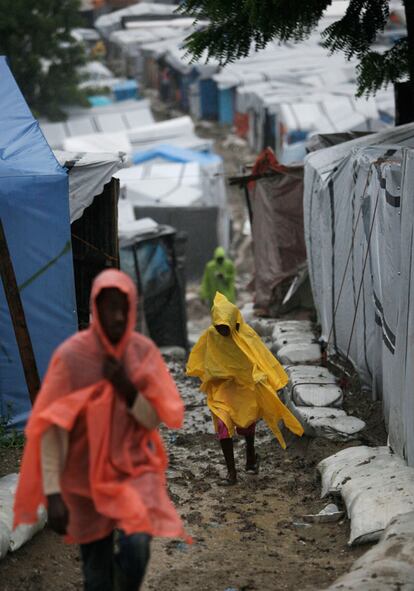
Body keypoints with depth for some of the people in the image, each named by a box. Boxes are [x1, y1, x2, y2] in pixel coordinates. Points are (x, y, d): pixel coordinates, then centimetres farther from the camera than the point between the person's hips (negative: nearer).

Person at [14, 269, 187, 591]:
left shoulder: (144, 350, -6)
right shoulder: (71, 355, -16)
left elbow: (157, 419, -3)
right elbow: (51, 428, -15)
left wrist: (127, 389, -21)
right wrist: (53, 493, -20)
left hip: (136, 469, 1)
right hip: (87, 476, -1)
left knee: (136, 547, -20)